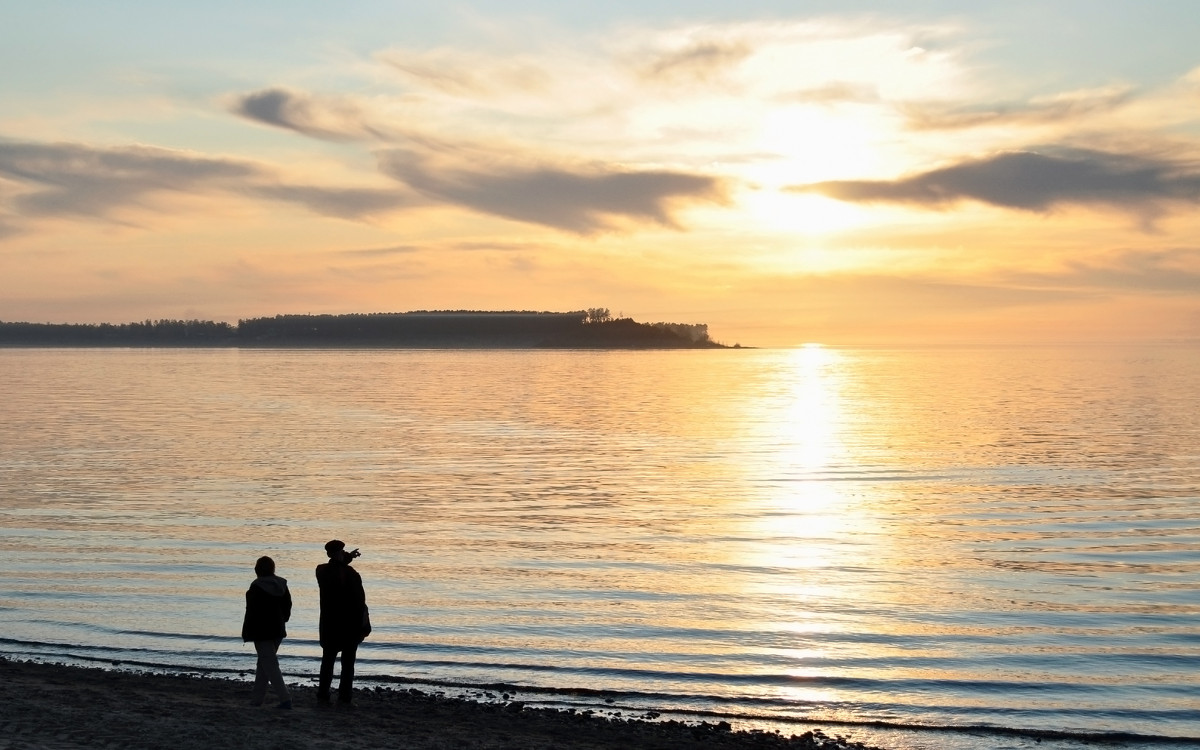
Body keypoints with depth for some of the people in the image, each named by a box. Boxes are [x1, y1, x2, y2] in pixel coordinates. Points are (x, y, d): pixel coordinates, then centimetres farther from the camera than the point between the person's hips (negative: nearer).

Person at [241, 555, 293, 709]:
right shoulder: (281, 585, 5)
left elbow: (251, 612, -13)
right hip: (278, 630, 7)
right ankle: (257, 697, 21)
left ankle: (285, 699, -15)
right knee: (264, 662, 17)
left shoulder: (256, 587, -14)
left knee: (270, 665, -7)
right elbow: (287, 608, 10)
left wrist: (246, 633, -7)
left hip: (262, 632, -7)